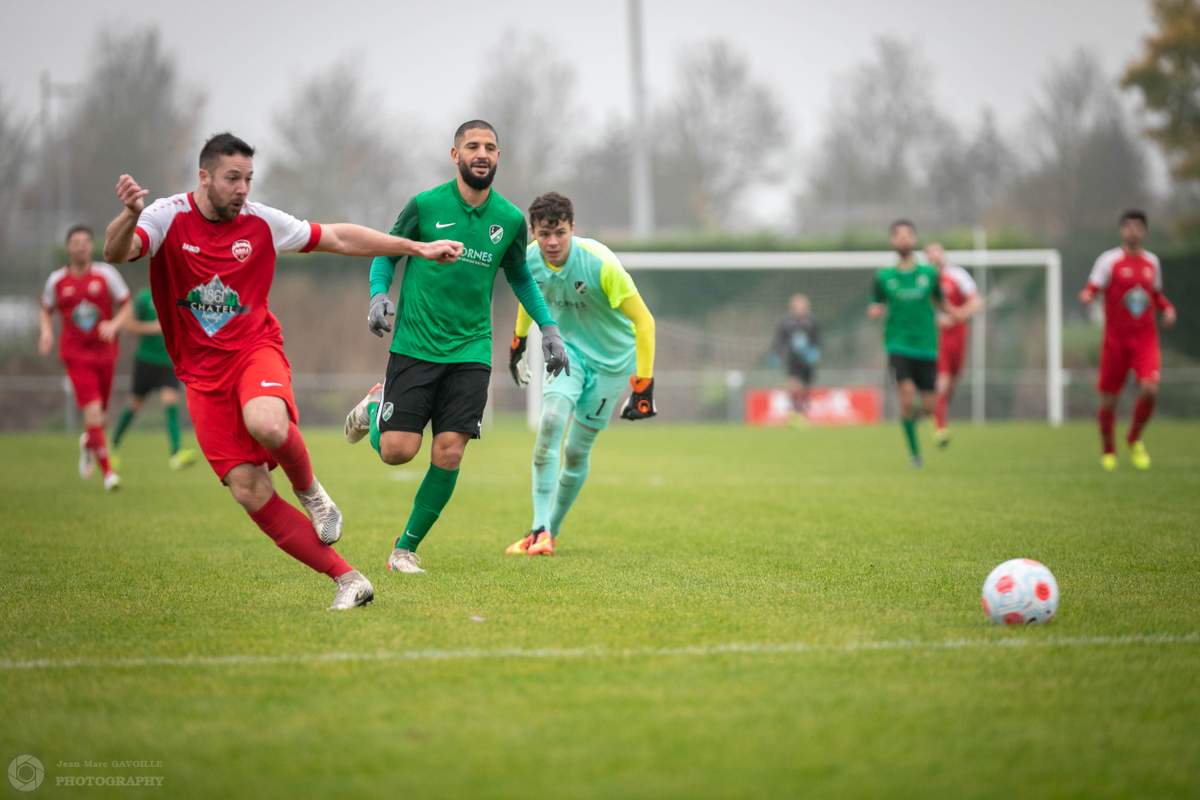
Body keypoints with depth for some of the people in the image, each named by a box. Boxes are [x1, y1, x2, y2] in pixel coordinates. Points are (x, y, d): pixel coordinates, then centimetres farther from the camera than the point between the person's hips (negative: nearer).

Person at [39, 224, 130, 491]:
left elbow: (126, 306, 3)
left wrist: (114, 325, -16)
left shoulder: (106, 274, -2)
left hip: (104, 351, 2)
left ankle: (88, 444, 48)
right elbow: (46, 310, 16)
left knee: (100, 416, 12)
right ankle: (107, 472, -9)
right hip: (75, 354, -2)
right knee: (93, 411, -18)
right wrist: (46, 331, -4)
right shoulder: (56, 280, 0)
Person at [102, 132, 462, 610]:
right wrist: (128, 217, -47)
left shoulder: (261, 222, -1)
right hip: (202, 373, 0)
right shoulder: (168, 217, -7)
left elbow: (339, 238, 9)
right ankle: (347, 579, -2)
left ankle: (309, 490, -3)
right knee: (249, 493, -9)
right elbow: (116, 252, -25)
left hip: (255, 350, 0)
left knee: (267, 424, -36)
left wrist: (418, 248, 8)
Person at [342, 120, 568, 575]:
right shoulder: (425, 205, -5)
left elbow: (519, 277, 20)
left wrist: (548, 329, 13)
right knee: (397, 450, -9)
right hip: (415, 346, -2)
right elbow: (386, 252, 8)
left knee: (449, 453, -8)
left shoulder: (510, 219, 4)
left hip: (470, 352, 2)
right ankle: (374, 406, 27)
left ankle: (406, 548, 9)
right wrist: (378, 295, -11)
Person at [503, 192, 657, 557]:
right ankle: (540, 530, -21)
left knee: (577, 451, 0)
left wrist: (643, 386, -25)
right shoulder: (528, 260, -14)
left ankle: (551, 531, 21)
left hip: (612, 358, -3)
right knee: (551, 421, -23)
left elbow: (643, 320, -23)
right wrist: (517, 342, 23)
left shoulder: (600, 264, -28)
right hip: (569, 349, 3)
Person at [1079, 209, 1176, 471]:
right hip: (1116, 339, -2)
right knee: (1109, 399, 0)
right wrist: (1087, 297, -31)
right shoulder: (1109, 260, -3)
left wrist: (1168, 308, 5)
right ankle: (1108, 451, 24)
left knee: (1150, 389, -18)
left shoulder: (1152, 261, 11)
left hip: (1146, 339, 2)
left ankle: (1135, 440, 8)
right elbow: (1091, 290, -8)